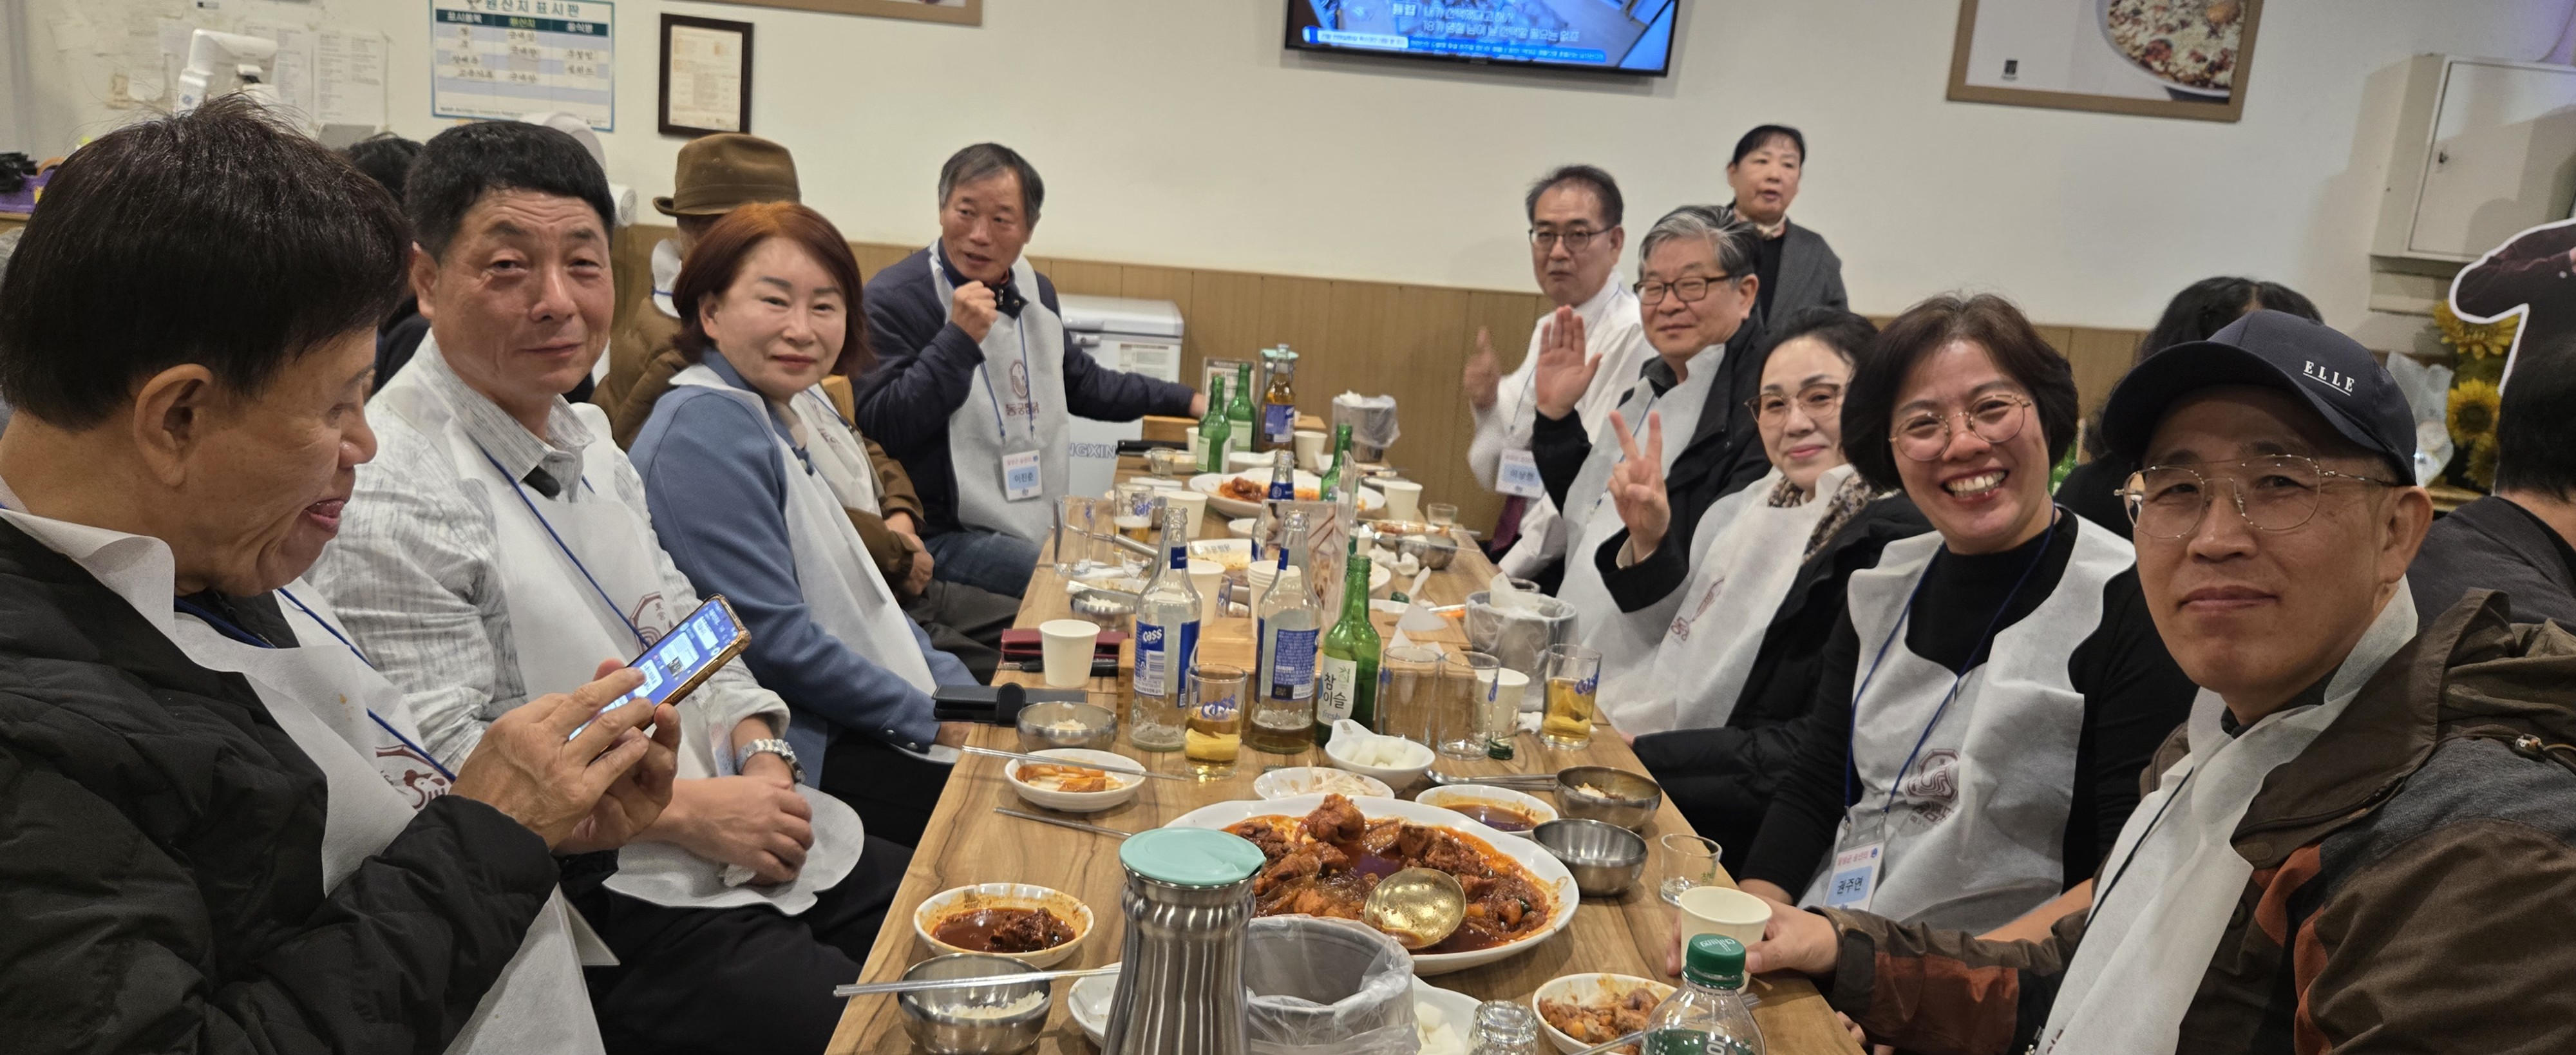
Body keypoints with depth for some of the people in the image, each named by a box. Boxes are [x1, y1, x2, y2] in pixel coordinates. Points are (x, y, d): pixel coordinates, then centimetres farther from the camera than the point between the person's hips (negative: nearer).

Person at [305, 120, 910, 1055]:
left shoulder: (585, 438, 12)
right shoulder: (394, 498, -17)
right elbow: (442, 765, -21)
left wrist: (760, 755, -1)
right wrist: (687, 811, -17)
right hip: (592, 905, -9)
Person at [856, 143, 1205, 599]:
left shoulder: (1035, 291, 13)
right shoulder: (892, 300, -10)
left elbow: (1084, 383, 27)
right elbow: (879, 427, -19)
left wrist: (1188, 401, 26)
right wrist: (958, 339, -24)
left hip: (1044, 529, 8)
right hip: (946, 539, -8)